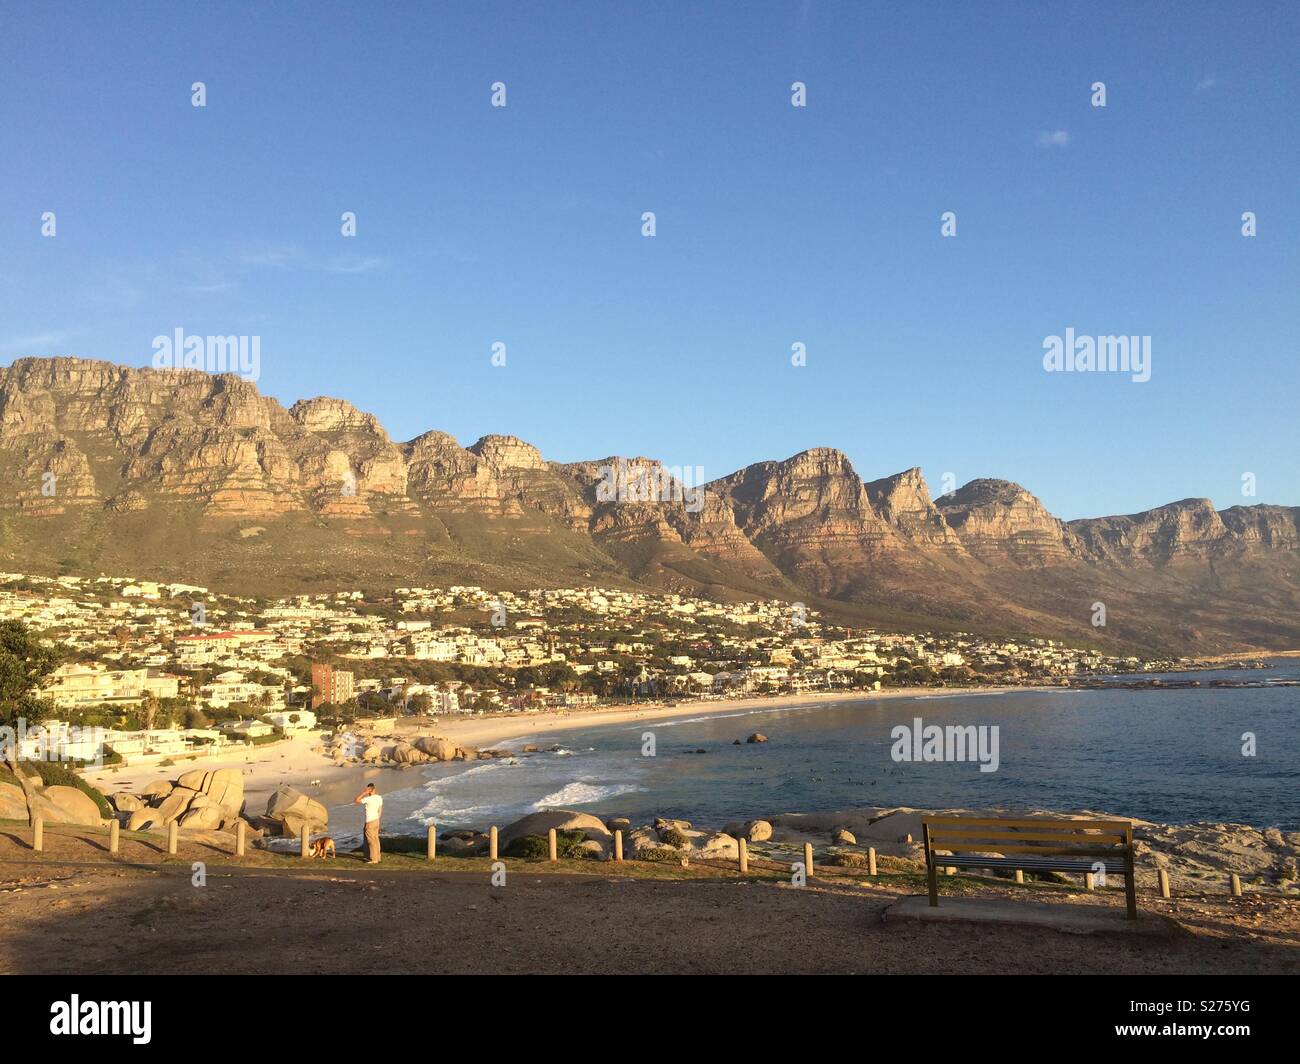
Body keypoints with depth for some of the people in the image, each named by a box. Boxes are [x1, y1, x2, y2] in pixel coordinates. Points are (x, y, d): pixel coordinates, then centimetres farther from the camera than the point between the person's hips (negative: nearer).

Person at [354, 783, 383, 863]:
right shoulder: (379, 798, 4)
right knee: (375, 839, 15)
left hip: (370, 822, -8)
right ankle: (377, 857, 22)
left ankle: (374, 859, 3)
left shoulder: (368, 799, -20)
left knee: (372, 841, -1)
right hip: (376, 821, 8)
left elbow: (356, 801, -12)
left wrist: (364, 793, -13)